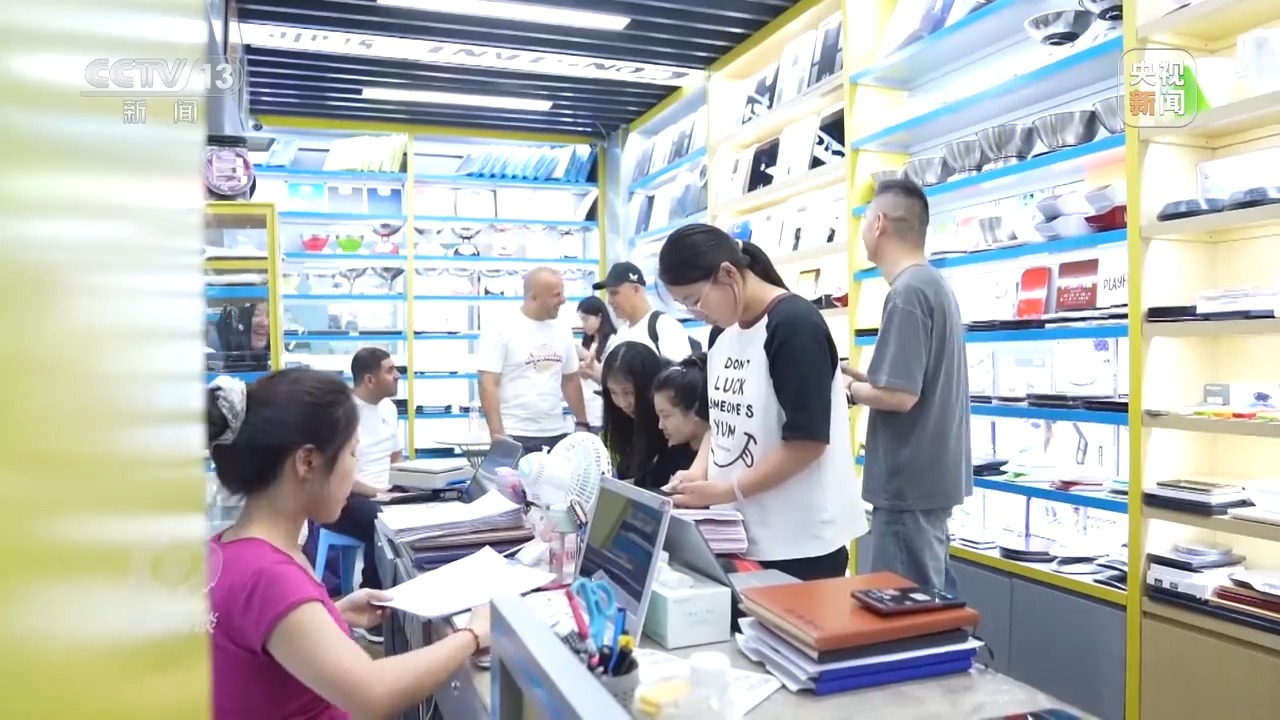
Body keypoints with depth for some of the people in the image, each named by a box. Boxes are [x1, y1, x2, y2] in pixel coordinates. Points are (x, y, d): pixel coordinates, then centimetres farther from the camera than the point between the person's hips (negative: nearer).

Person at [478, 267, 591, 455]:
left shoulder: (562, 331, 8)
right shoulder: (500, 329, -8)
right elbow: (488, 385, -11)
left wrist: (582, 423, 12)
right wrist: (497, 434, -18)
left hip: (556, 434, 5)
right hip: (514, 436, -5)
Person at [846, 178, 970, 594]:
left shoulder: (906, 293, -19)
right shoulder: (934, 284, 12)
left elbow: (899, 396, -24)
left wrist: (850, 390, -7)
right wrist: (863, 376, 11)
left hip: (909, 482, -10)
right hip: (932, 475, 10)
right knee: (931, 597, 18)